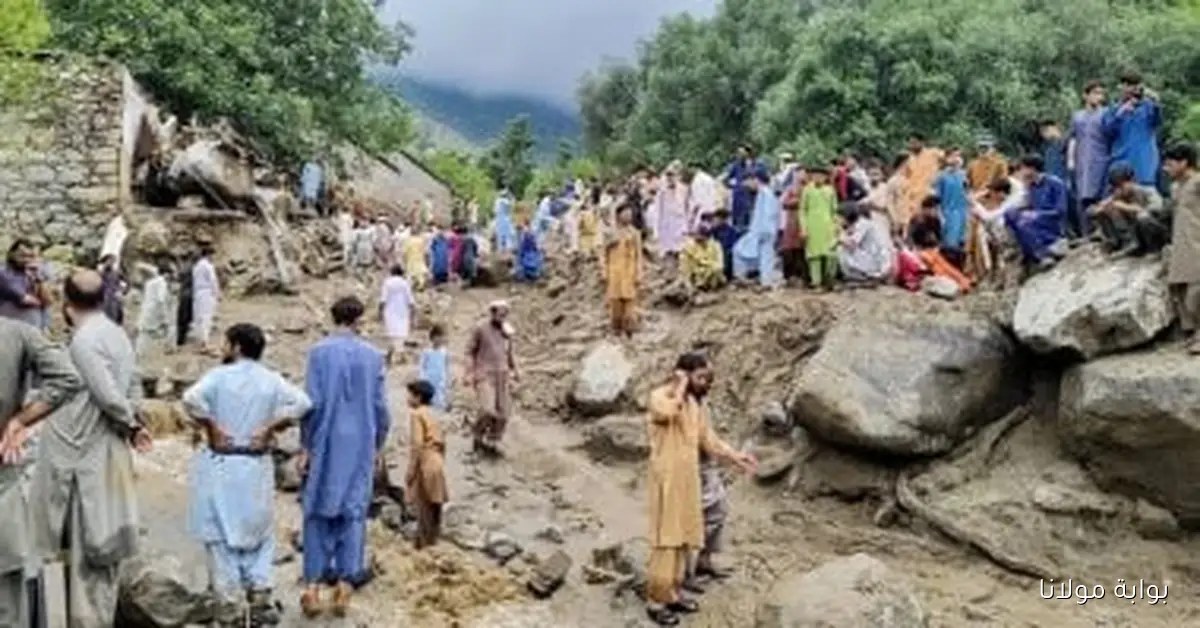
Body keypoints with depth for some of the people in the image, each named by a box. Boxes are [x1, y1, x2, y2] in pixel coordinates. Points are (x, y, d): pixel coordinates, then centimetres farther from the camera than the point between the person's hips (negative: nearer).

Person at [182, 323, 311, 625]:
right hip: (257, 466, 2)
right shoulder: (271, 380, 3)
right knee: (258, 533, 15)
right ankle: (260, 594, 6)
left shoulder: (220, 375, -6)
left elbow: (192, 398, -22)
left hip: (220, 465, -2)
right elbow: (301, 402, -10)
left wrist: (211, 429, -10)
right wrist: (271, 428, -4)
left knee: (222, 535, 5)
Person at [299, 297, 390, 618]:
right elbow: (380, 407, 2)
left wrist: (306, 445, 0)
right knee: (353, 512, 9)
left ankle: (313, 586, 6)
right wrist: (377, 445, 14)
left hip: (327, 445, -1)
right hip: (361, 445, 1)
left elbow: (313, 402, -10)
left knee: (319, 512, 8)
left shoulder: (319, 352, -7)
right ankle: (344, 584, 10)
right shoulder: (373, 355, -1)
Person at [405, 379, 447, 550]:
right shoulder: (431, 415, 17)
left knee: (424, 508, -6)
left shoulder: (417, 414, -9)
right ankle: (433, 541, 15)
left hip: (425, 465, -9)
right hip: (436, 464, 9)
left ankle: (424, 544, -4)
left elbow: (417, 445, -16)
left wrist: (411, 470, -15)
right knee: (433, 508, 10)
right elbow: (441, 443, 16)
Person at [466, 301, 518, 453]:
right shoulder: (480, 329, -4)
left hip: (502, 375, 5)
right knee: (487, 410, -18)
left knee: (502, 413, 0)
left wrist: (515, 370, 20)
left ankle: (492, 441, 15)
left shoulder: (507, 331, 10)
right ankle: (478, 435, 6)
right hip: (484, 375, -5)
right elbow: (470, 351, -1)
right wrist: (469, 373, -9)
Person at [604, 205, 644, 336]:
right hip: (614, 273, 1)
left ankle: (629, 330, 1)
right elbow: (605, 255, 9)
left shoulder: (634, 234, 4)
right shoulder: (611, 233, 5)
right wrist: (605, 275, 4)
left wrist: (638, 275, -3)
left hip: (629, 273, -1)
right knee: (615, 301, -1)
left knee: (630, 301, -6)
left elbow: (638, 256, 3)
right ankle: (616, 330, 8)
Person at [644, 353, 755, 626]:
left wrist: (735, 457, 2)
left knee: (684, 536, 11)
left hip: (689, 477, 8)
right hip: (667, 477, -8)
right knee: (666, 537, -6)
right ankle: (656, 601, 2)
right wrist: (681, 387, -21)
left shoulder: (698, 403, 11)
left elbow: (708, 439, 14)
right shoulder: (660, 396, -12)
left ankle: (673, 593, 22)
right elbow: (668, 413, -36)